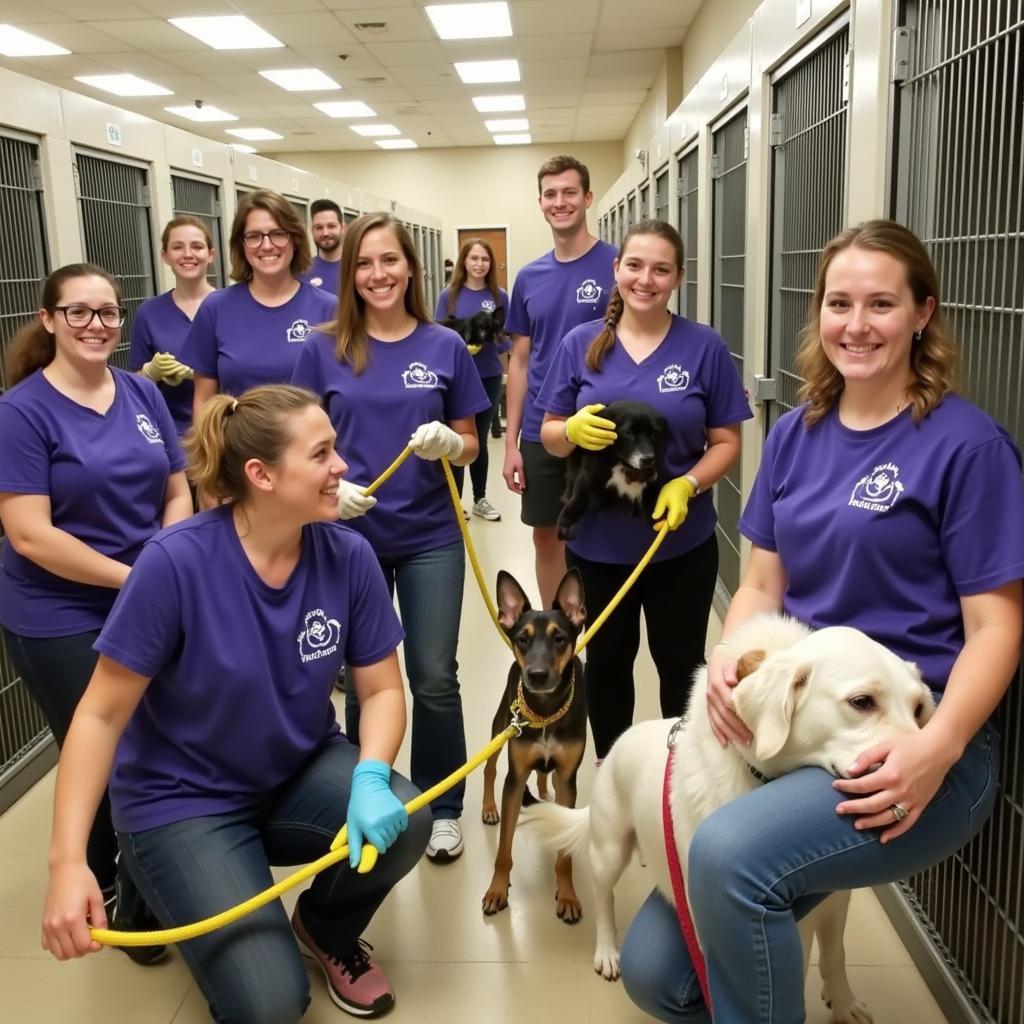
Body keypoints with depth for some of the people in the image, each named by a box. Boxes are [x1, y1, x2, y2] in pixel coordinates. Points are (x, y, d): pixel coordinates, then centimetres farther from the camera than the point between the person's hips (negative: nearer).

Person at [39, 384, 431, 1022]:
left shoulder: (348, 555, -14)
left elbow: (382, 689, -6)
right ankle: (193, 894, 18)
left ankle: (326, 929, 9)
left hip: (302, 771, 4)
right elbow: (101, 714, -17)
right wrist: (68, 861, -24)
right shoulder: (177, 562, -25)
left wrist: (370, 777, -27)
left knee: (403, 822, -26)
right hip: (184, 799, -3)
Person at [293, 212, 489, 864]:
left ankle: (443, 807, 26)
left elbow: (469, 445, 5)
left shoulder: (445, 347, 0)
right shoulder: (324, 350, -1)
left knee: (434, 679, 6)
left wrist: (447, 443, -17)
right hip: (351, 538, 0)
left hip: (431, 537, 0)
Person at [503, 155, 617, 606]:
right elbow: (520, 361, 9)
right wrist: (511, 442, 5)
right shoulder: (529, 277, 6)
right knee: (547, 536, 14)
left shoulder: (617, 265, -7)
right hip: (539, 434, 4)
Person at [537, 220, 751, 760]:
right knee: (606, 661, 17)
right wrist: (574, 430, -21)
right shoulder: (581, 344, -1)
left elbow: (726, 441, -3)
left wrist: (688, 485, -20)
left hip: (682, 541, -1)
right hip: (597, 539, 2)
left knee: (681, 663, 13)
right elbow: (550, 435, 2)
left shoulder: (705, 347, -5)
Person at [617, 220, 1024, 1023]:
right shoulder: (796, 433, 8)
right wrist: (729, 659, -12)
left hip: (908, 746, -5)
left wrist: (939, 746, -26)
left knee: (730, 852, -32)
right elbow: (763, 584, 9)